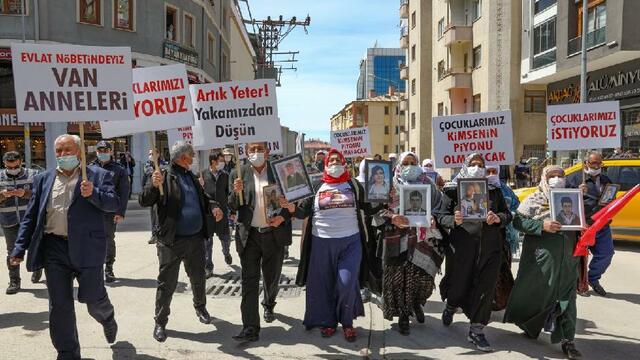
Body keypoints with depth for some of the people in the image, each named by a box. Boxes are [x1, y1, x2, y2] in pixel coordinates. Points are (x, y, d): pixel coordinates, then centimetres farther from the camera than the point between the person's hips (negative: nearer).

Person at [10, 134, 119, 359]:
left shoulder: (98, 176, 2)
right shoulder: (43, 180, 12)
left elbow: (114, 204, -6)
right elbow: (31, 216, 12)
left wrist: (93, 194, -24)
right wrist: (20, 248, 6)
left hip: (87, 247, -3)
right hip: (54, 248, 3)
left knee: (94, 299, 3)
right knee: (59, 305, 5)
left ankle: (107, 319, 38)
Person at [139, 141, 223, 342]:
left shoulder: (192, 178, 13)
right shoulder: (164, 177, -6)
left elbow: (202, 201, 25)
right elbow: (144, 202, -14)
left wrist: (213, 207, 2)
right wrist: (153, 185, -33)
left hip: (196, 239, 6)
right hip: (172, 241, -6)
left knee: (198, 278, 18)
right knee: (167, 283, 1)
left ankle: (200, 307, 40)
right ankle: (160, 322, 14)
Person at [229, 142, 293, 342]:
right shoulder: (238, 174, 1)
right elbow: (233, 207, 2)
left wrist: (283, 217, -14)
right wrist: (236, 192, -18)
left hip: (274, 234, 0)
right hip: (249, 235, 0)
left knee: (272, 277, 16)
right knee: (249, 281, -2)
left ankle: (269, 305, 46)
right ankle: (250, 329, 2)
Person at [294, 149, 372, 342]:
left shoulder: (354, 185, 6)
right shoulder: (316, 186, 5)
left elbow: (368, 208, 7)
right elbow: (304, 211, 3)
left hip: (350, 241, -1)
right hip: (322, 242, 1)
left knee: (346, 284, -8)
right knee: (323, 283, 8)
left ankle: (347, 322, 14)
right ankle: (327, 321, 27)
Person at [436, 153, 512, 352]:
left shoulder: (494, 189, 10)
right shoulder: (453, 189, 2)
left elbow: (508, 214, 10)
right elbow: (441, 215, -1)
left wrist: (498, 218, -11)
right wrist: (454, 220, -21)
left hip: (490, 246, 2)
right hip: (462, 246, -2)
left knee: (485, 287, 3)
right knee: (459, 284, 7)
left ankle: (476, 330, 18)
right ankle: (451, 306, 44)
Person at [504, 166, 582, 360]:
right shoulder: (534, 200, 1)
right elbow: (518, 221, -7)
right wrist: (541, 226, -19)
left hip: (567, 259, 4)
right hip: (541, 257, -3)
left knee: (567, 298, 2)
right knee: (535, 293, 8)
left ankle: (567, 340, 9)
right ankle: (527, 323, 34)